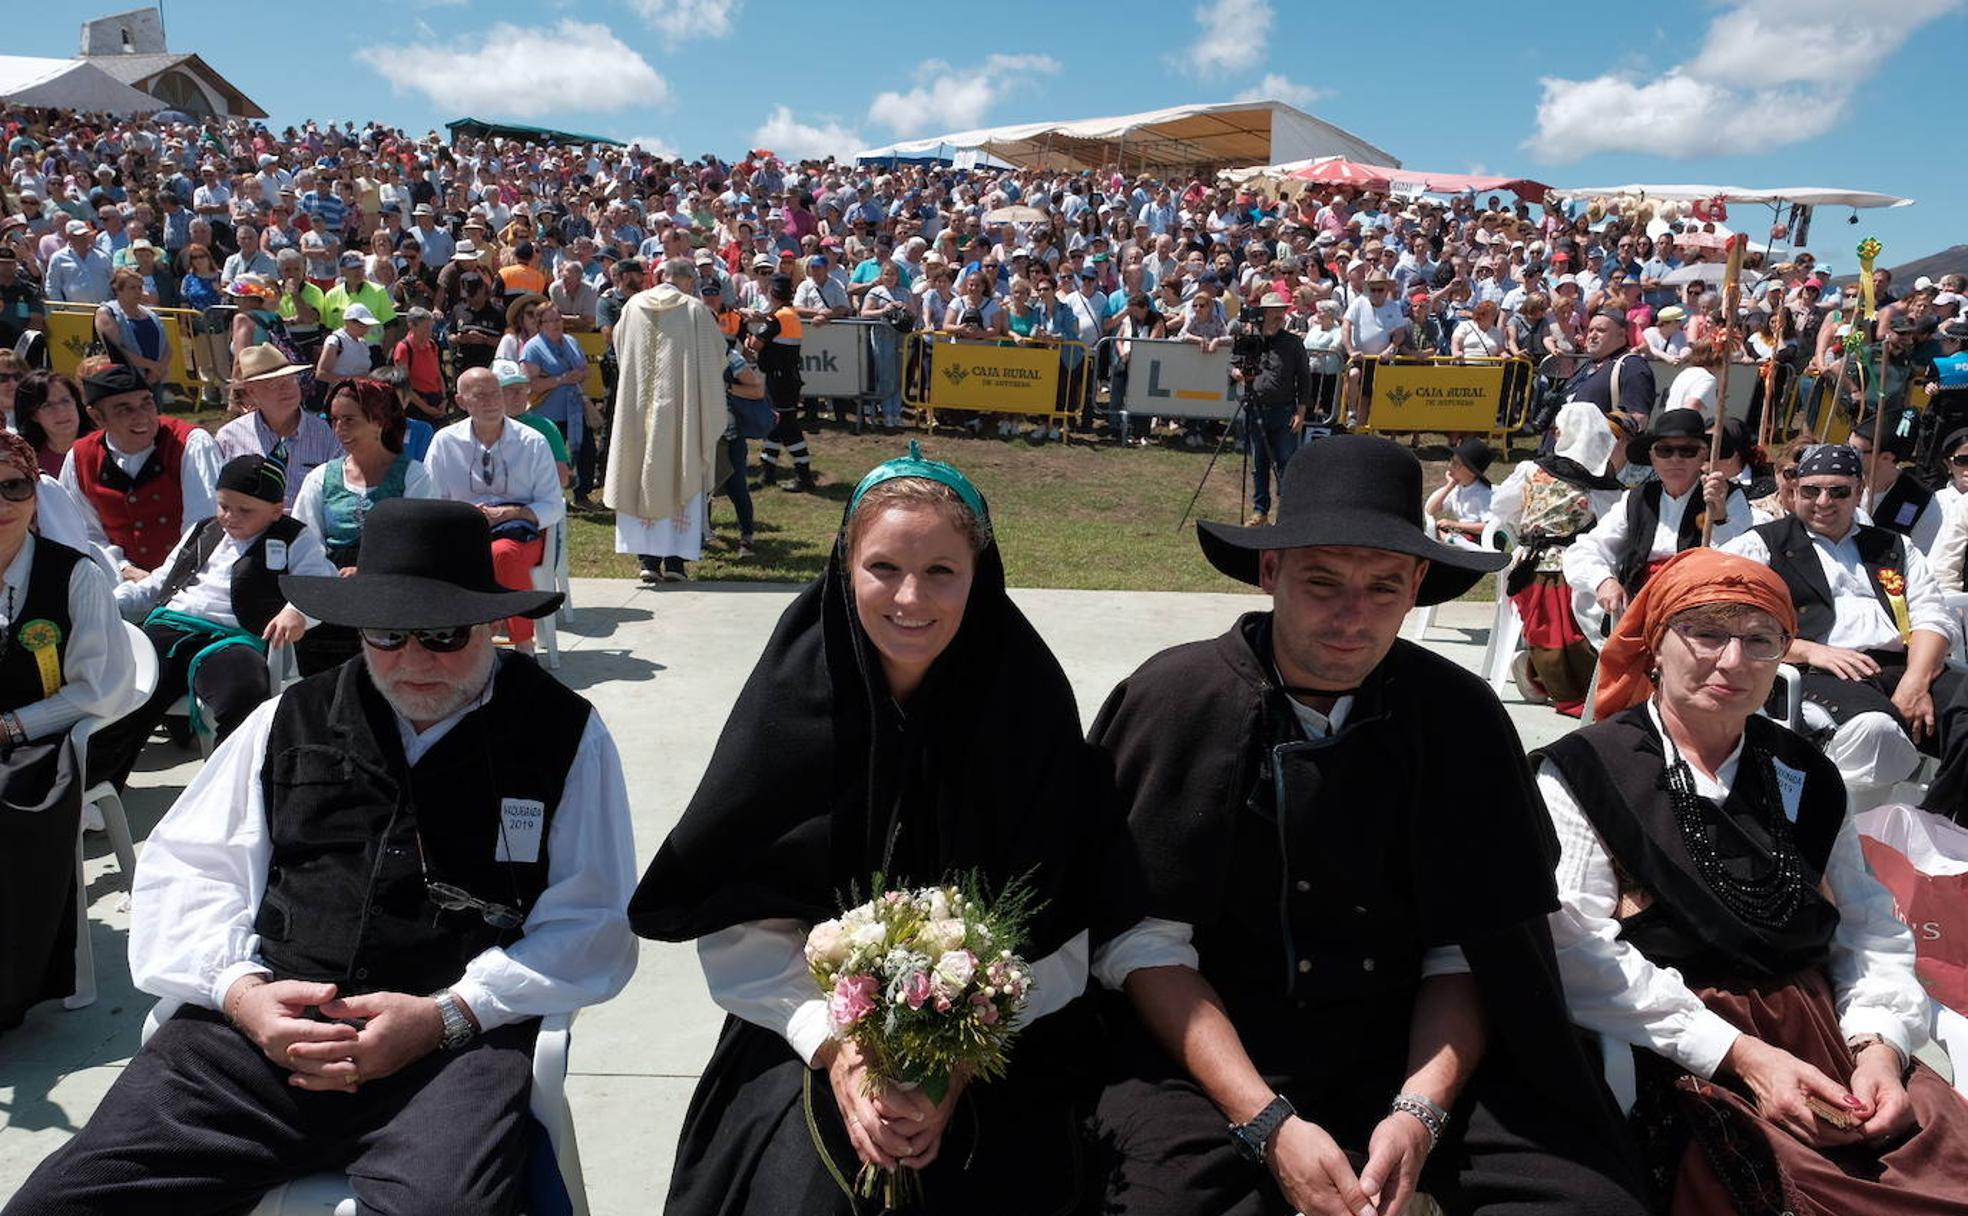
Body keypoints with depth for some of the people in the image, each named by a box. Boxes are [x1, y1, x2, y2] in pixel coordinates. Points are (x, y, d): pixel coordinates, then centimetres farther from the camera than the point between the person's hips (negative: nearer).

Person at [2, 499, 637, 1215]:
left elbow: (590, 926, 1)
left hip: (456, 1042, -3)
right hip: (262, 1022, 4)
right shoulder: (292, 718, 17)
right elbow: (185, 868, 16)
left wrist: (446, 1015, -12)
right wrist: (238, 988, -4)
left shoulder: (565, 735, 6)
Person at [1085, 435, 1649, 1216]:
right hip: (1211, 1048, -2)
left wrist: (1421, 1110, -15)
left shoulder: (1460, 718, -2)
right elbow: (1140, 940, -10)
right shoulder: (1172, 702, -9)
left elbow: (1468, 949, 0)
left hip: (1414, 1046, 2)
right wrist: (1267, 1122, -17)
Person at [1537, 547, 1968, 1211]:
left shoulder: (1805, 778, 16)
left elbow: (1870, 932, 15)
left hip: (1828, 1049, 5)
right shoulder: (1583, 774, -2)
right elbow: (1578, 955, -12)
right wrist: (1740, 1056, -16)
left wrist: (1879, 1045, -4)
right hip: (1675, 1068, -5)